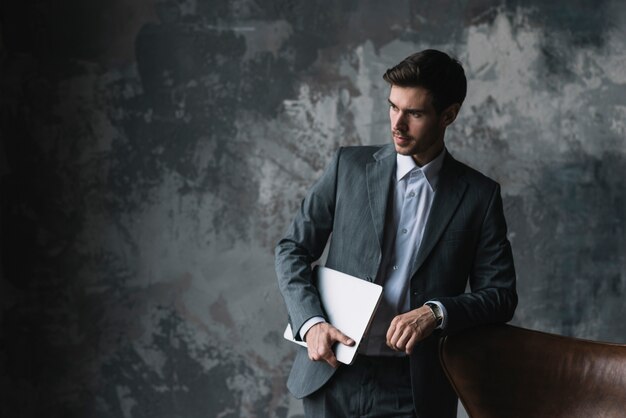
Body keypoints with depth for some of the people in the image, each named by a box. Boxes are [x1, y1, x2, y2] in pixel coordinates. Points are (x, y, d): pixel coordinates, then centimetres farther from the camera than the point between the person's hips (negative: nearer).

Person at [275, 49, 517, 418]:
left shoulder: (479, 195, 2)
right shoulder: (349, 166, 5)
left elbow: (500, 295, 2)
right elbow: (293, 249, 7)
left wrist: (437, 312, -15)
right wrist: (311, 322, -8)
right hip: (333, 375, 1)